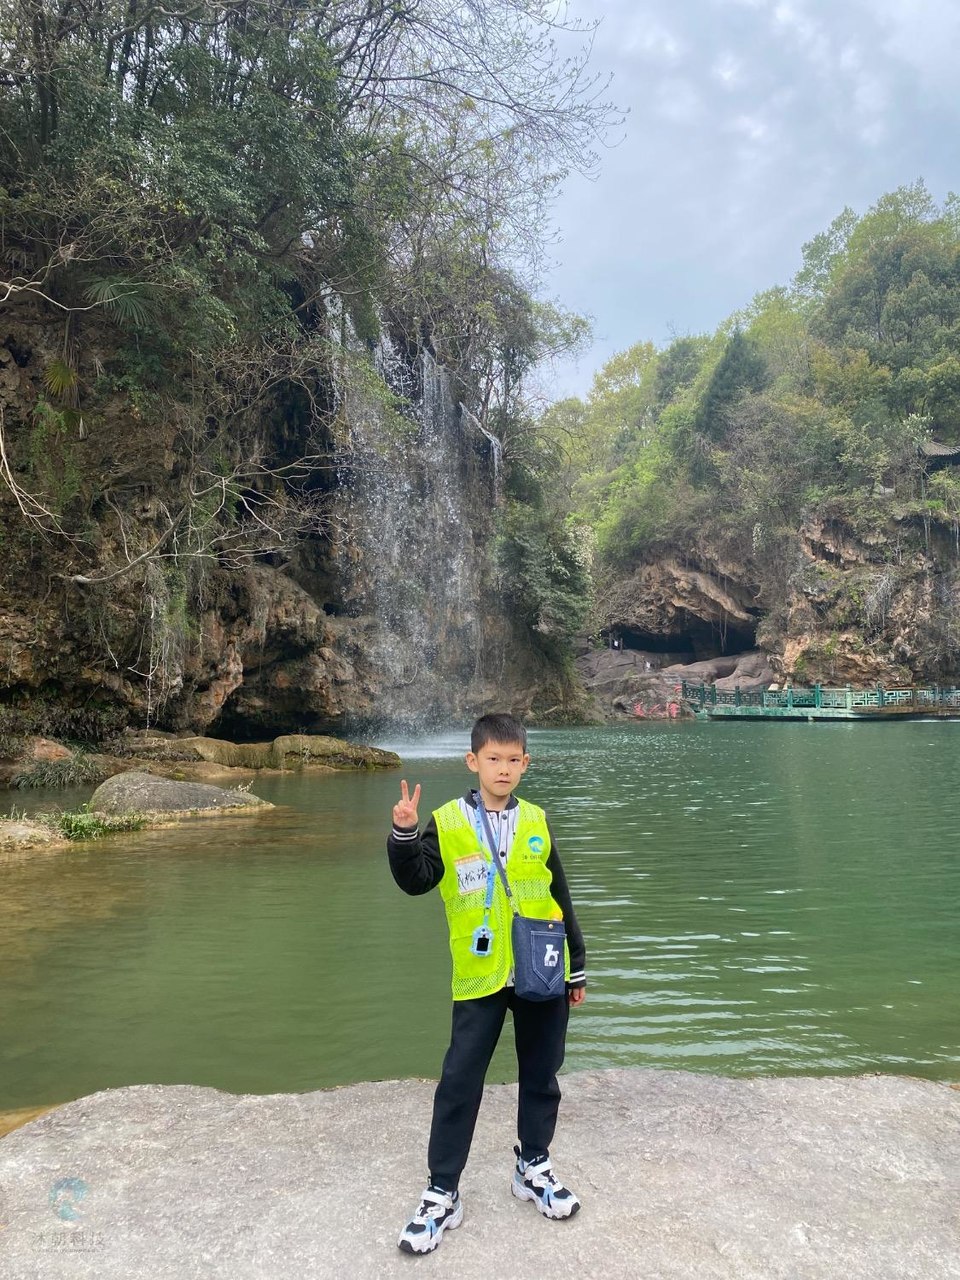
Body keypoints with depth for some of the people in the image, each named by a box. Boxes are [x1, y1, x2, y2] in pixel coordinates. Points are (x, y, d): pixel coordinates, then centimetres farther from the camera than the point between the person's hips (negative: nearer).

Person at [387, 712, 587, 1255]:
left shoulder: (537, 822, 2)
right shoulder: (446, 823, -5)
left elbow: (560, 897, 9)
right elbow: (416, 881, -13)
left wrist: (577, 965, 12)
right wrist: (405, 835, -31)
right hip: (480, 977, -2)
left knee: (541, 1077, 16)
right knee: (459, 1083, 3)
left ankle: (534, 1165, 37)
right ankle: (442, 1193, 18)